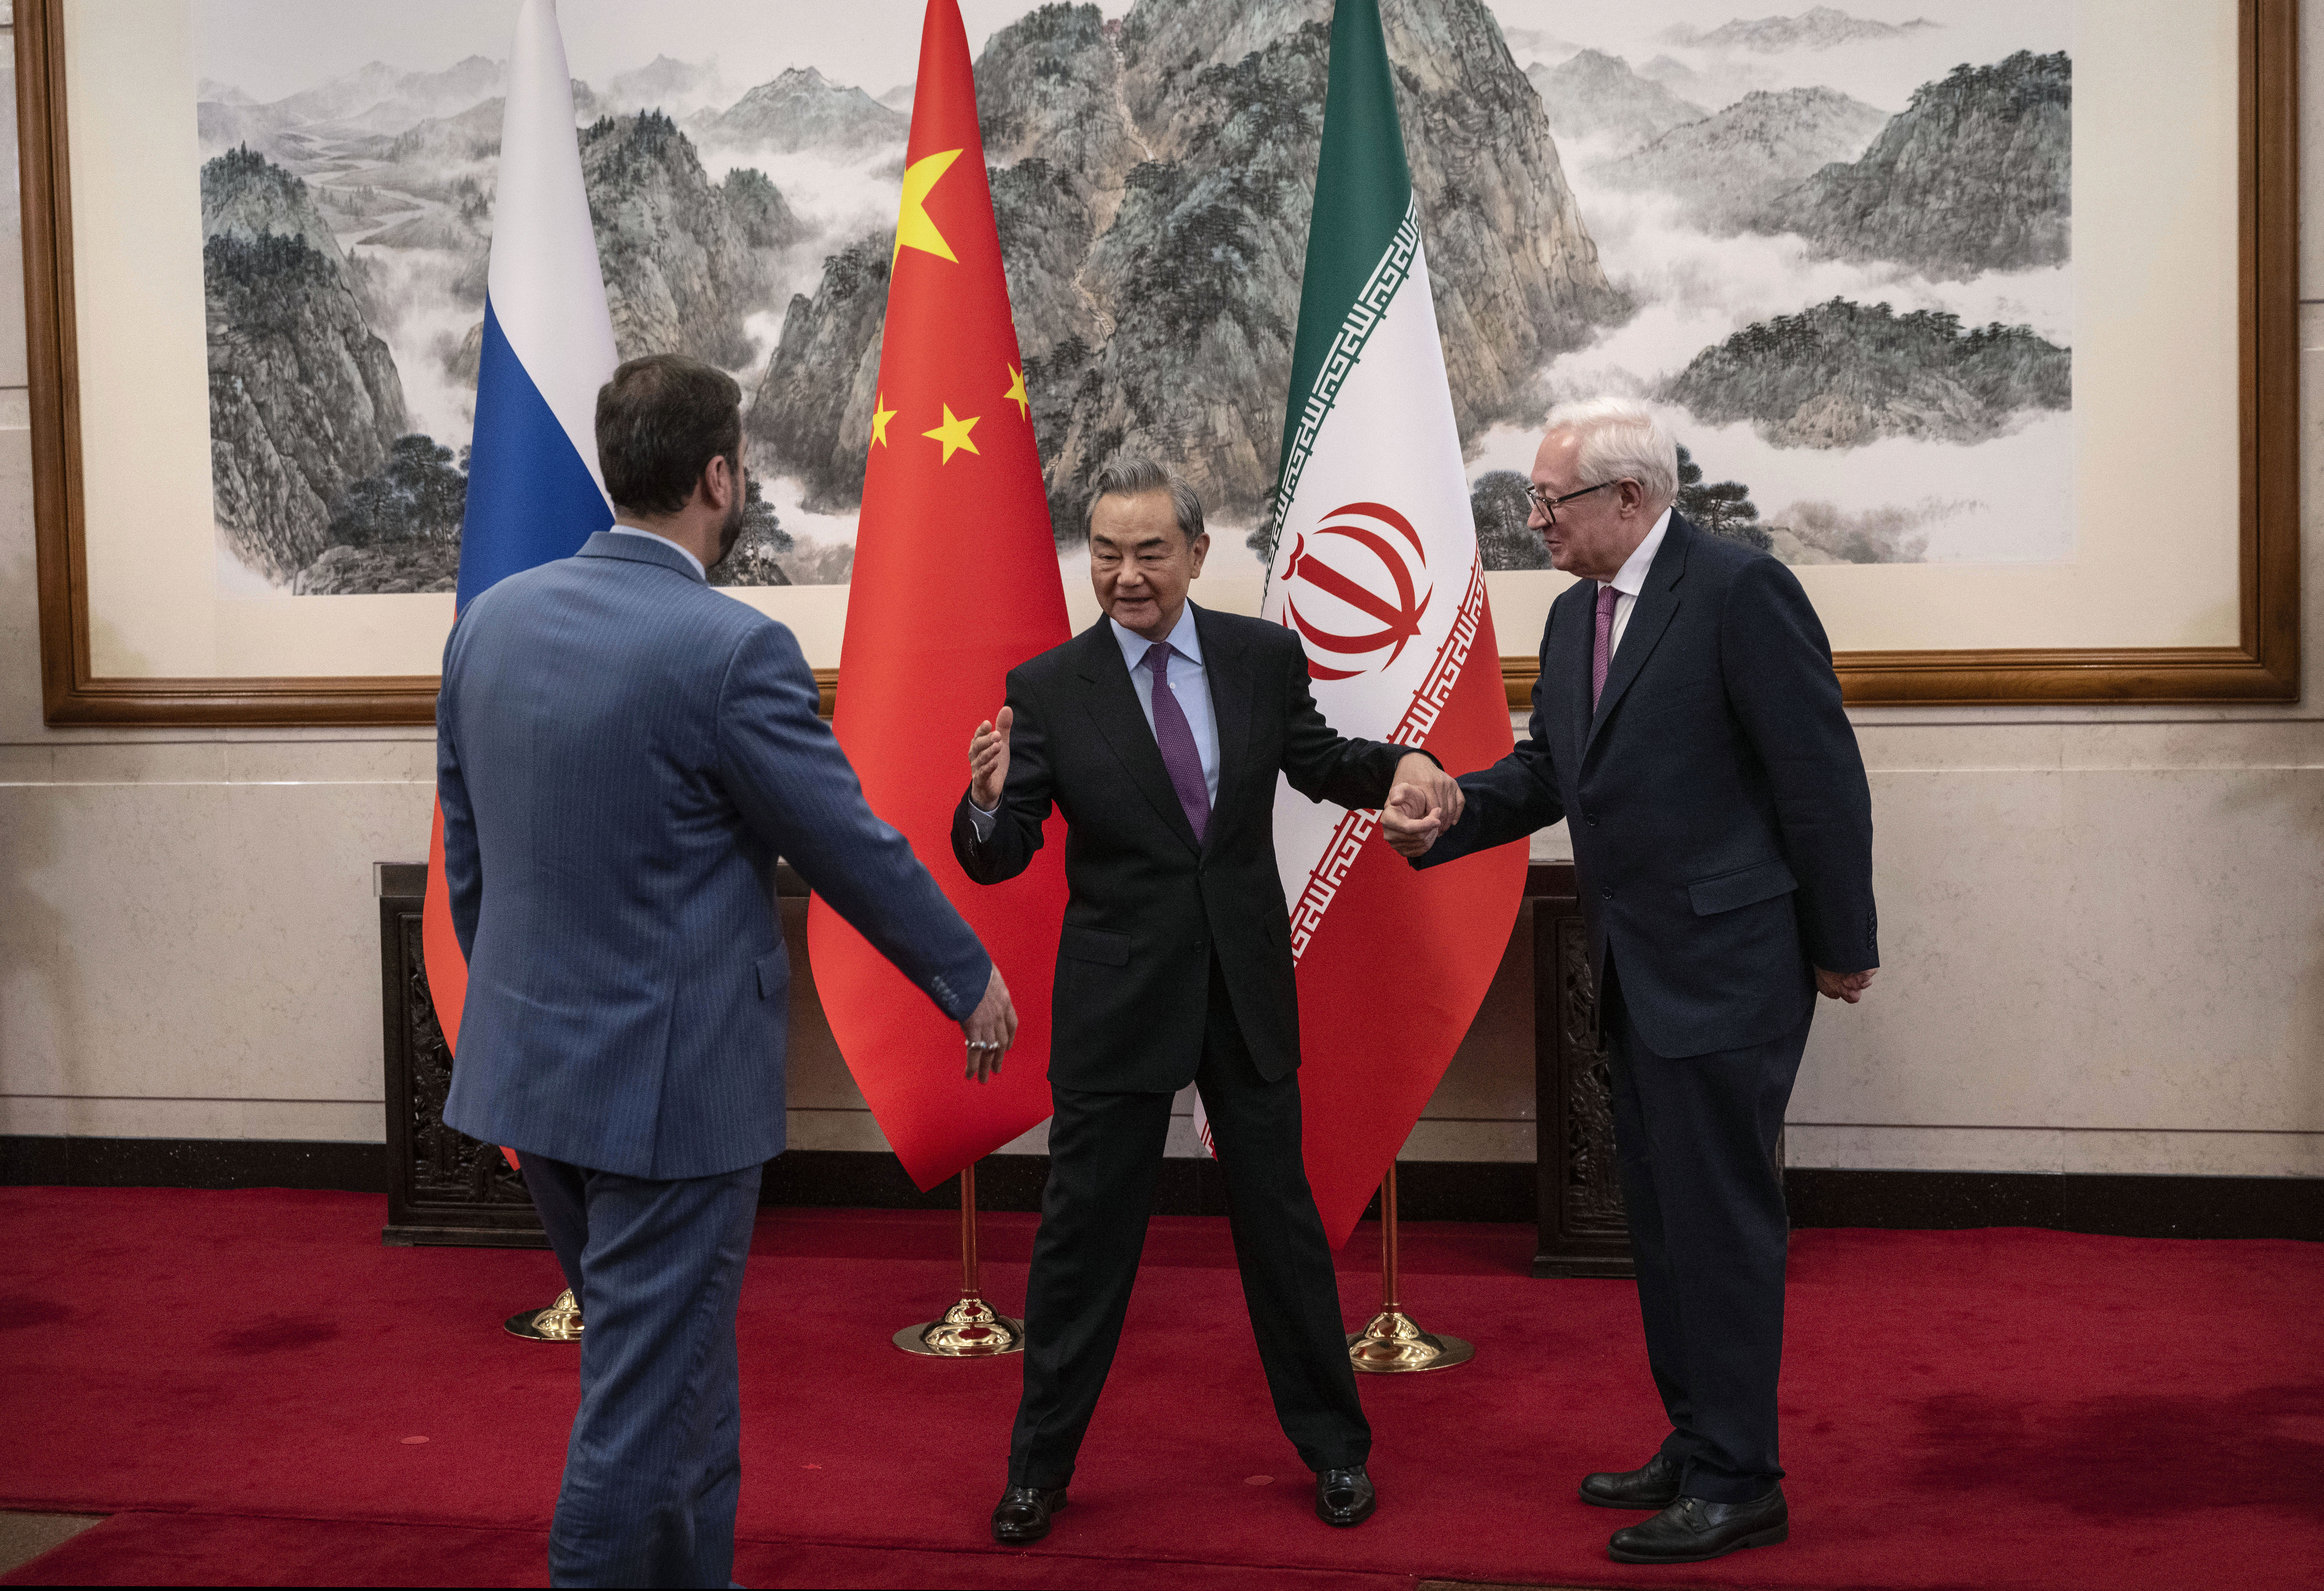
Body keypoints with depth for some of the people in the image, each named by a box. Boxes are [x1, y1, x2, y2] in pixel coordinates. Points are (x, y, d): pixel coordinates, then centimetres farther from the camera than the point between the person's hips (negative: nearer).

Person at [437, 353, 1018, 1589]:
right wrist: (971, 981, 5)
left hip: (529, 1067, 8)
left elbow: (467, 857, 11)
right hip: (672, 1082, -7)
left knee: (677, 1363, 23)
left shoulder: (490, 619, 2)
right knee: (648, 1394, 6)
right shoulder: (730, 651, -19)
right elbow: (855, 851, -11)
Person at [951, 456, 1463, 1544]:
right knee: (1083, 1230, 7)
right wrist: (987, 801, -31)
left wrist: (1397, 766, -5)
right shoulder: (1047, 690, -7)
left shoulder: (1263, 657, -1)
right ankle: (1040, 1466, 24)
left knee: (1281, 1216, 13)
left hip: (1248, 993, 2)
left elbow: (1315, 762, 16)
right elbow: (999, 860, -8)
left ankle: (1333, 1446, 31)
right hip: (1117, 998, -2)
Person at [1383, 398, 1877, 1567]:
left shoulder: (1741, 591, -15)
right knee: (1660, 1217, 17)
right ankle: (1695, 1446, 31)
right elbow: (1546, 767, 15)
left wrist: (1841, 944, -11)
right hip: (1636, 975, 9)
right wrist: (1446, 813, -3)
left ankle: (1737, 1483, 10)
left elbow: (1820, 774, -14)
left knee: (1721, 1219, -2)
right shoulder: (1575, 615, 12)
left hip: (1726, 967, -9)